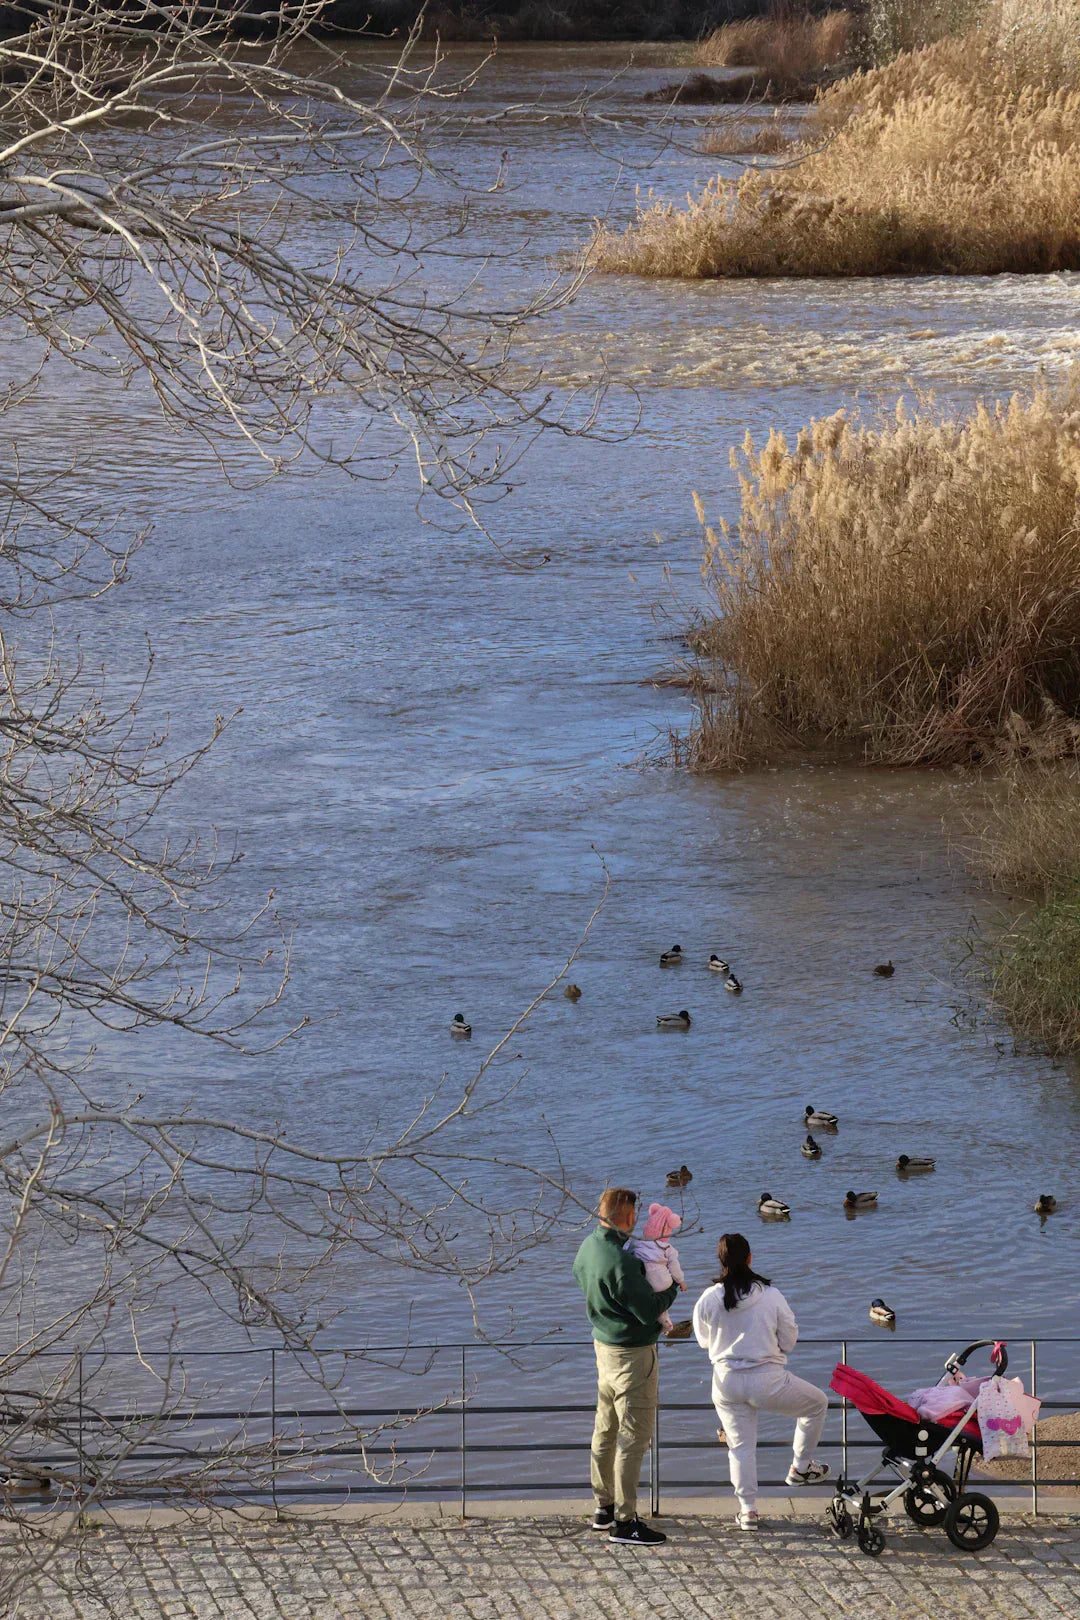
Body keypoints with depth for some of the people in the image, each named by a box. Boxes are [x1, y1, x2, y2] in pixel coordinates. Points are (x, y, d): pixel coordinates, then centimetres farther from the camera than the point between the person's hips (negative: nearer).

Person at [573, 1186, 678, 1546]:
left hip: (604, 1344, 10)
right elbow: (649, 1312, -24)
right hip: (633, 1354, -10)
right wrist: (672, 1288, -6)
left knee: (606, 1429, 18)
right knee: (633, 1436, -5)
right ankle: (624, 1522, -4)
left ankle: (604, 1507, 30)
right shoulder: (620, 1262, -27)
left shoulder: (589, 1246, 1)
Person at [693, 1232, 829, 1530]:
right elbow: (789, 1341, 0)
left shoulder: (708, 1300, -7)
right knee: (817, 1403, 23)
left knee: (740, 1446, 15)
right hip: (768, 1381, -2)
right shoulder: (771, 1296, -11)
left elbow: (703, 1340, 9)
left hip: (726, 1381, 2)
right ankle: (800, 1468, 29)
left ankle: (748, 1509, 14)